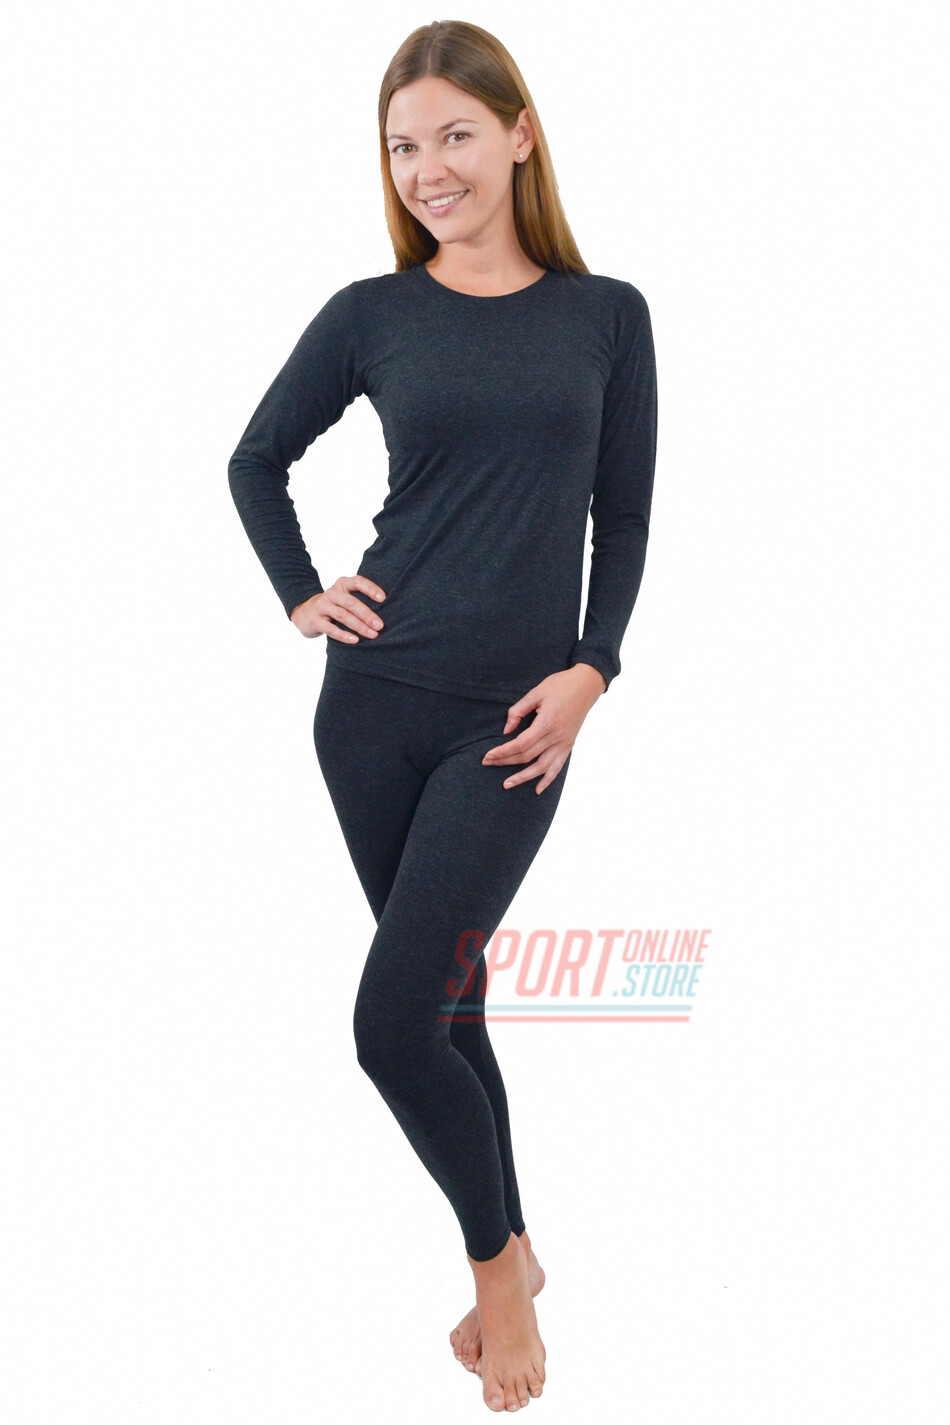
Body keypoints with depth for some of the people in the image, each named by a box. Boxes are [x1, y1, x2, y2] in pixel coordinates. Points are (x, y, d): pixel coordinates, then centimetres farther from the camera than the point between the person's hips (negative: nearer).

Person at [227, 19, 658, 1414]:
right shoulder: (372, 314, 3)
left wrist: (592, 669, -6)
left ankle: (495, 1252, 17)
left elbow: (623, 518, 6)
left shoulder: (607, 316, 3)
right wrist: (299, 594, 4)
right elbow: (257, 460, 16)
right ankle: (506, 1255, 31)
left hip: (514, 722, -2)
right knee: (445, 998, 11)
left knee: (392, 1020, -9)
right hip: (375, 704, 2)